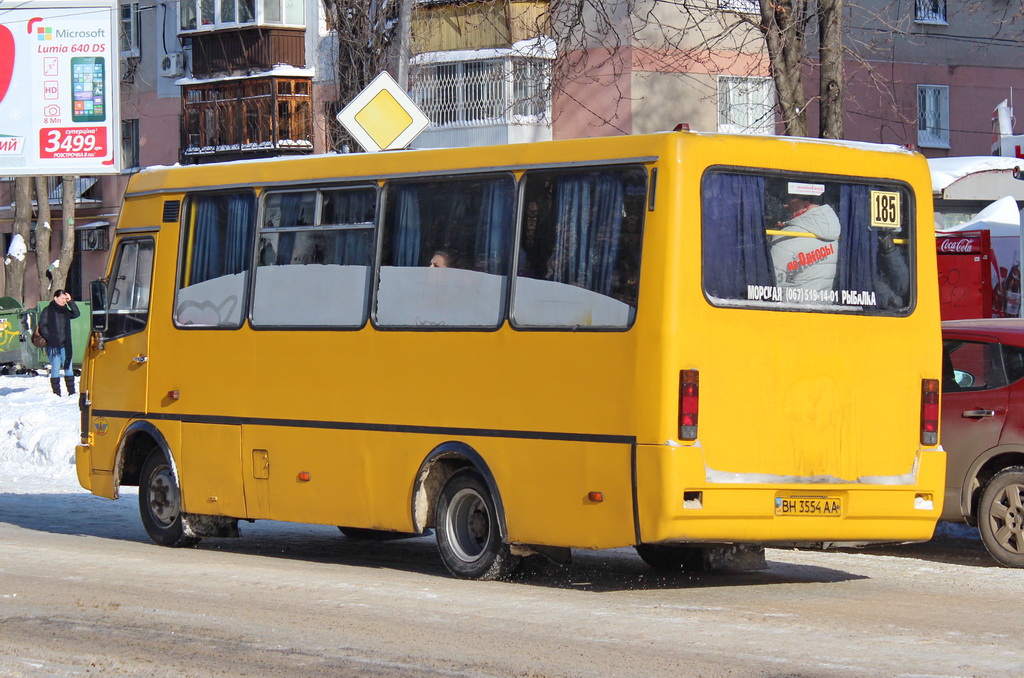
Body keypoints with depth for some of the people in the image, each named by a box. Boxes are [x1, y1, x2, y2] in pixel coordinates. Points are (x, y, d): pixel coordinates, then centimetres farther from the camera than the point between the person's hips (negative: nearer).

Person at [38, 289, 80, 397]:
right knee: (55, 369, -2)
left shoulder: (65, 311, 13)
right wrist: (50, 338, -13)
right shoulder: (47, 311, -3)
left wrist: (70, 302, -2)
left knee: (68, 367, 5)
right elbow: (42, 327, -5)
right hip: (53, 346, -5)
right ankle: (56, 393, 1)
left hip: (64, 345, 5)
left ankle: (71, 391, 9)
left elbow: (76, 314, 4)